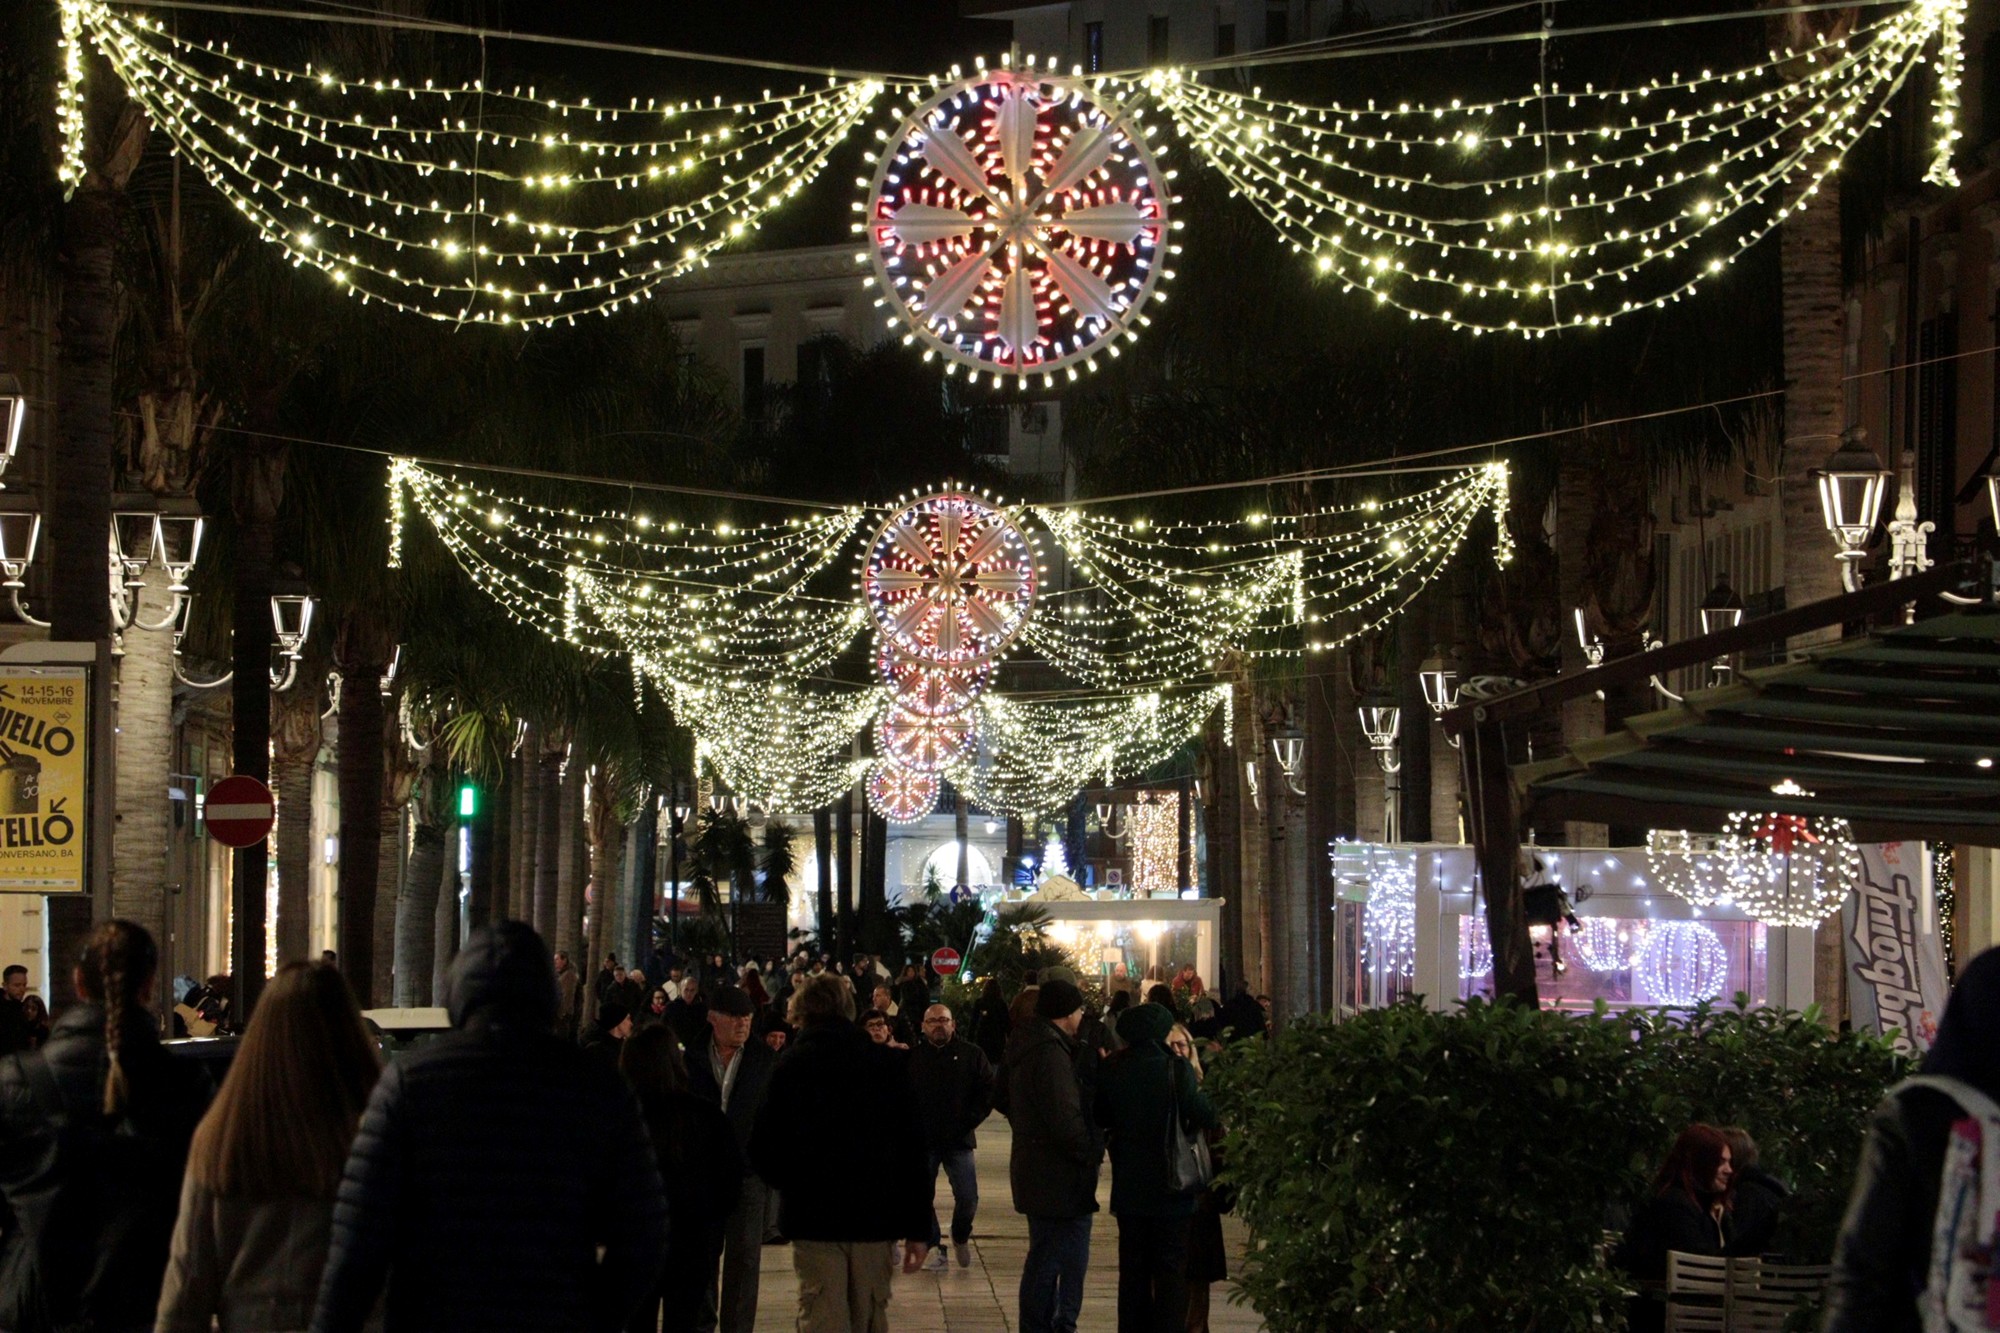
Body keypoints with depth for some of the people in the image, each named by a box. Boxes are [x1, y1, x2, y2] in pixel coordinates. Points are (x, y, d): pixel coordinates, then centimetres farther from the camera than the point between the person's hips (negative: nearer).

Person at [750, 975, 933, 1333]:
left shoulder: (790, 1066, -4)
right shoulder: (890, 1065, 1)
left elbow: (763, 1150, -5)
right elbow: (914, 1152, -1)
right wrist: (918, 1227, 2)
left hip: (812, 1216, -2)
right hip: (876, 1217, 2)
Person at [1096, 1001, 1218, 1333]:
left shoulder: (1112, 1070, -4)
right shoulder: (1177, 1069, -16)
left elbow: (1101, 1119, 7)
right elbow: (1206, 1117, -12)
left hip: (1128, 1188, 4)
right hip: (1171, 1189, -3)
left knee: (1133, 1268, 13)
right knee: (1171, 1269, 4)